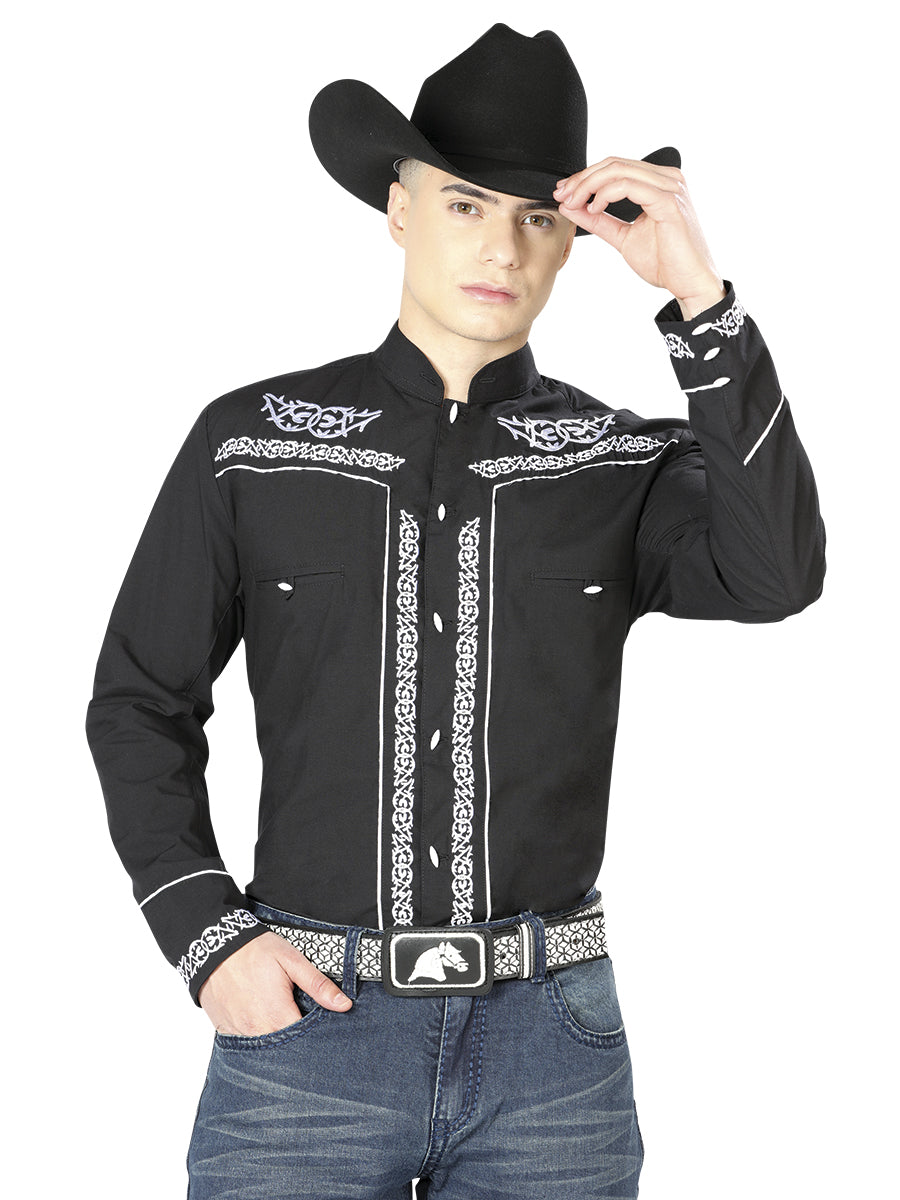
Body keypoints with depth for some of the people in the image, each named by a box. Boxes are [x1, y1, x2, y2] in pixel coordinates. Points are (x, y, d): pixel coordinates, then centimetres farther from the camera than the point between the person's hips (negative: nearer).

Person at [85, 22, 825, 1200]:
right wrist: (208, 938, -3)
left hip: (551, 1049, 1)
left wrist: (700, 297, -19)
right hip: (309, 1018, 0)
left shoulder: (623, 461, 3)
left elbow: (776, 577, -16)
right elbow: (140, 700, 7)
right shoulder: (251, 442, 2)